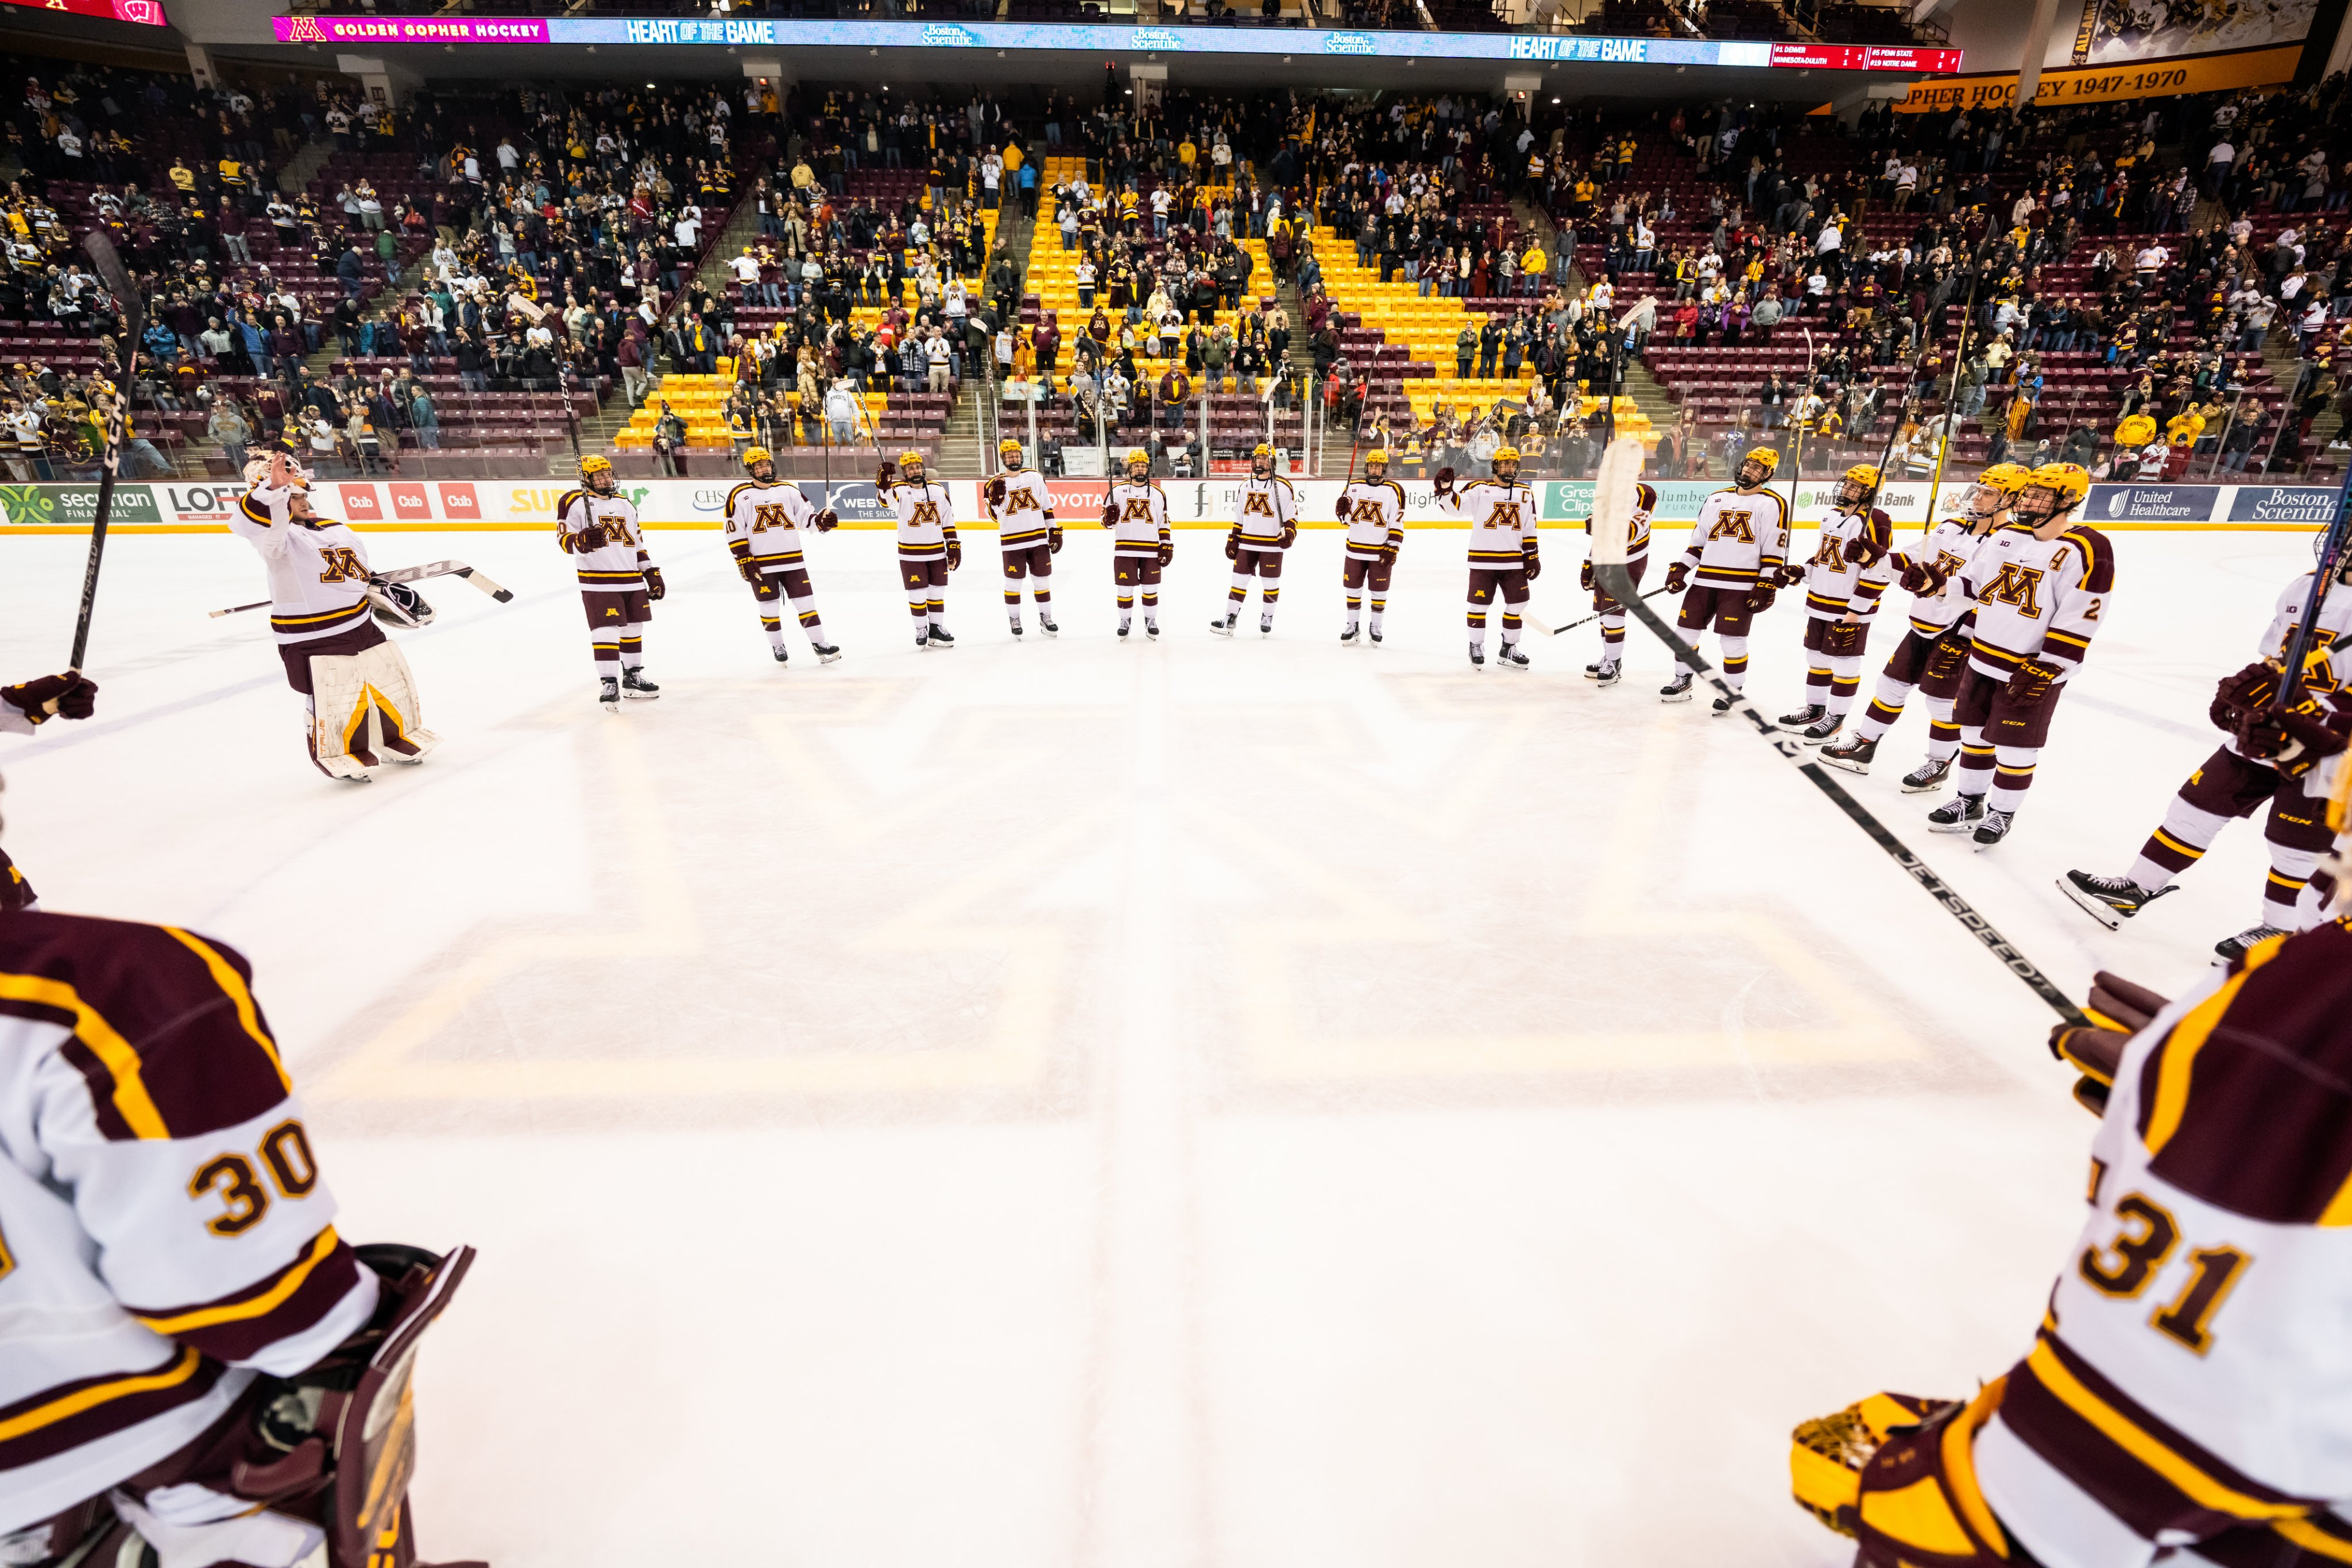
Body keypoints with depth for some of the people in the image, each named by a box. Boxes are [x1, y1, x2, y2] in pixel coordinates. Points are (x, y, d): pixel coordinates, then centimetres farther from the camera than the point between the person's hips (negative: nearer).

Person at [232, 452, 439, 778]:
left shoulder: (339, 532, 11)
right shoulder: (278, 536, -12)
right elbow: (255, 521, -36)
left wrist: (384, 591, 16)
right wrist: (274, 489, -48)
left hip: (361, 626, 7)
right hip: (311, 639, -7)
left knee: (393, 680, 15)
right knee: (336, 703, -5)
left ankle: (400, 739, 35)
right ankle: (342, 757, 17)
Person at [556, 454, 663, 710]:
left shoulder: (626, 504, 17)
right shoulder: (574, 502, -2)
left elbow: (638, 544, 20)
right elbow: (565, 540, -7)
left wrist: (653, 573, 14)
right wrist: (583, 541, -29)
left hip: (632, 579, 6)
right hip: (598, 581, -6)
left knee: (633, 628, 13)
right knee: (606, 630, -12)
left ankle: (633, 677, 26)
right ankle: (609, 683, -8)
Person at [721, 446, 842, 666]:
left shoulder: (789, 490, 7)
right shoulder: (739, 496, -3)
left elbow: (806, 516, 10)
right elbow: (734, 532, -4)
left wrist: (822, 520, -12)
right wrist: (744, 560, -9)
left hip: (793, 560, 3)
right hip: (761, 563, -2)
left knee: (805, 602, 2)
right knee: (769, 606, 6)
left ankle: (819, 644, 7)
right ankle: (777, 646, 22)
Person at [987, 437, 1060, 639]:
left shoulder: (1035, 477, 4)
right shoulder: (996, 484, -2)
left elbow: (1047, 507, 9)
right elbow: (994, 516, -6)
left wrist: (1055, 531, 6)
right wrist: (996, 498, -23)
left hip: (1038, 539, 2)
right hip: (1012, 542, -2)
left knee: (1042, 580, 8)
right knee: (1013, 582, 5)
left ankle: (1046, 618, 20)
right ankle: (1014, 619, 19)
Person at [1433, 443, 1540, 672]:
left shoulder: (1525, 493, 10)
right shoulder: (1479, 489, -2)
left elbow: (1529, 530, 12)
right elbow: (1456, 506, -13)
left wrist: (1532, 556, 9)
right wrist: (1446, 489, -31)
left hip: (1513, 560, 4)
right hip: (1483, 559, -4)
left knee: (1516, 604, 6)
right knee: (1479, 604, 0)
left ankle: (1509, 649, 20)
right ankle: (1476, 647, 16)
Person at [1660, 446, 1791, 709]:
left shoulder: (1772, 504, -1)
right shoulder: (1716, 499, 15)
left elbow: (1775, 550, -6)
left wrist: (1767, 586, -13)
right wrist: (1680, 569, 9)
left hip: (1741, 585, -5)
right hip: (1705, 579, 5)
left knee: (1732, 640, -6)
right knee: (1685, 630, 8)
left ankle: (1732, 690, 13)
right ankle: (1682, 682, 26)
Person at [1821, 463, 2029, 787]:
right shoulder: (1950, 527, 8)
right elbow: (1910, 562, 9)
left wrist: (1940, 586, -46)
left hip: (1959, 634, -7)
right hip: (1923, 624, 7)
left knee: (1942, 699, -1)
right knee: (1892, 684, 10)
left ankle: (1939, 764, 16)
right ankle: (1862, 746, 19)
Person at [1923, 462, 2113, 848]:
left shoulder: (2085, 550, -15)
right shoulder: (2005, 537, 5)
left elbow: (2078, 623, -18)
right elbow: (1969, 584, 15)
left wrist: (2044, 671, -21)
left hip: (2032, 671, -6)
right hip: (1983, 659, 6)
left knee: (2015, 747, 4)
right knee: (1975, 732, 15)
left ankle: (2001, 813, 21)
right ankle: (1969, 801, 30)